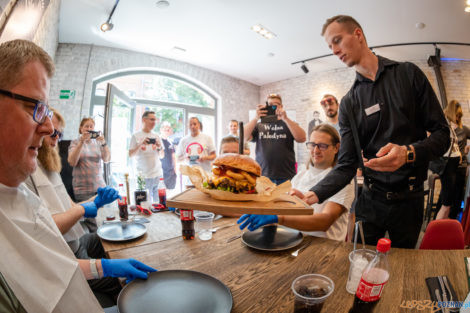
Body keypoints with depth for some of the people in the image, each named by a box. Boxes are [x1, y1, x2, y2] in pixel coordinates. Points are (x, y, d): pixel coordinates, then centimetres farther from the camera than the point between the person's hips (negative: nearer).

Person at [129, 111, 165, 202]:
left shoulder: (156, 136, 10)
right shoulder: (136, 136, 0)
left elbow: (162, 156, 11)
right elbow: (131, 155, -4)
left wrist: (159, 147, -9)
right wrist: (140, 145, -17)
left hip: (158, 174, 4)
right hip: (144, 175, -3)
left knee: (158, 201, 8)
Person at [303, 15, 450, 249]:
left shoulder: (408, 74, -2)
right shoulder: (349, 103, 0)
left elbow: (441, 133, -4)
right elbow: (346, 165, -7)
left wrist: (409, 153, -25)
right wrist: (313, 195, -23)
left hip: (408, 200, 0)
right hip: (370, 201, 1)